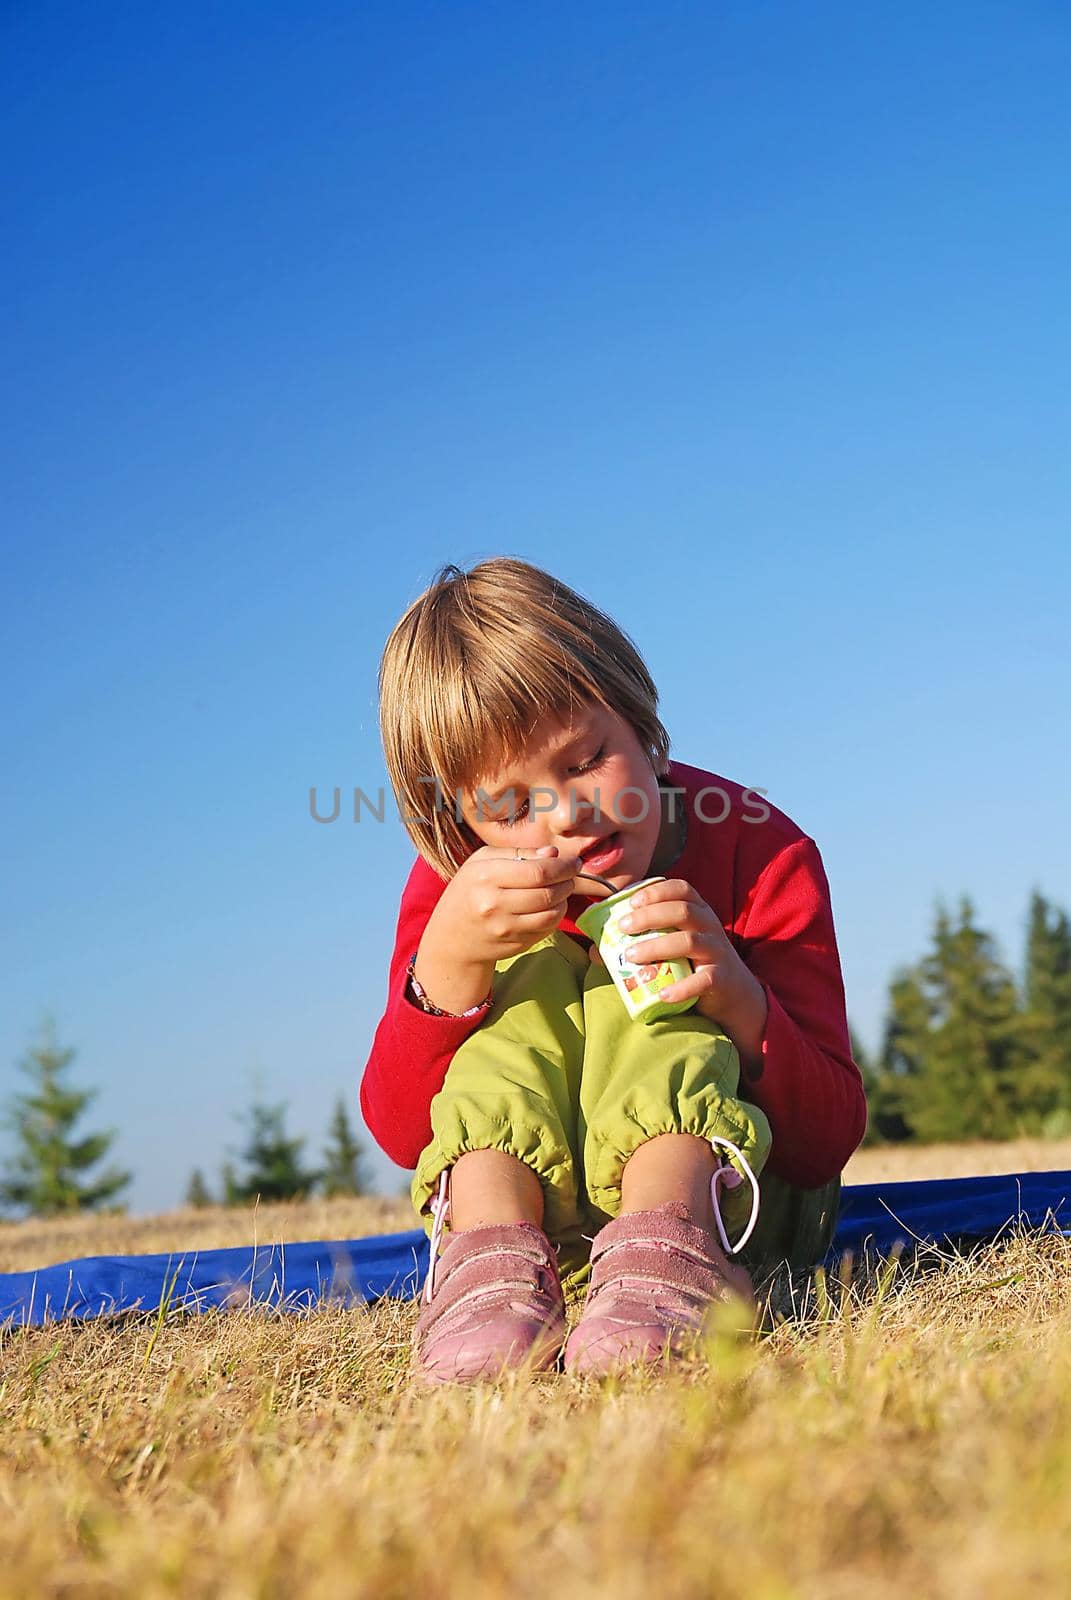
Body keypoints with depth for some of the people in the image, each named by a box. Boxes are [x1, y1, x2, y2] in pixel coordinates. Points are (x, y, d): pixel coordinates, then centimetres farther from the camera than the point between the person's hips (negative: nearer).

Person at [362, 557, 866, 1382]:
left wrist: (740, 1005, -37)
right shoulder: (460, 886, -8)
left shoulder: (760, 852, -13)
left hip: (733, 1195, -1)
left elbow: (833, 1138, -16)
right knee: (530, 966, -20)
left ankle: (666, 1245, -51)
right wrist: (448, 961, -34)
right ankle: (496, 1253, -44)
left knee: (649, 970, -25)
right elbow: (398, 1134, -17)